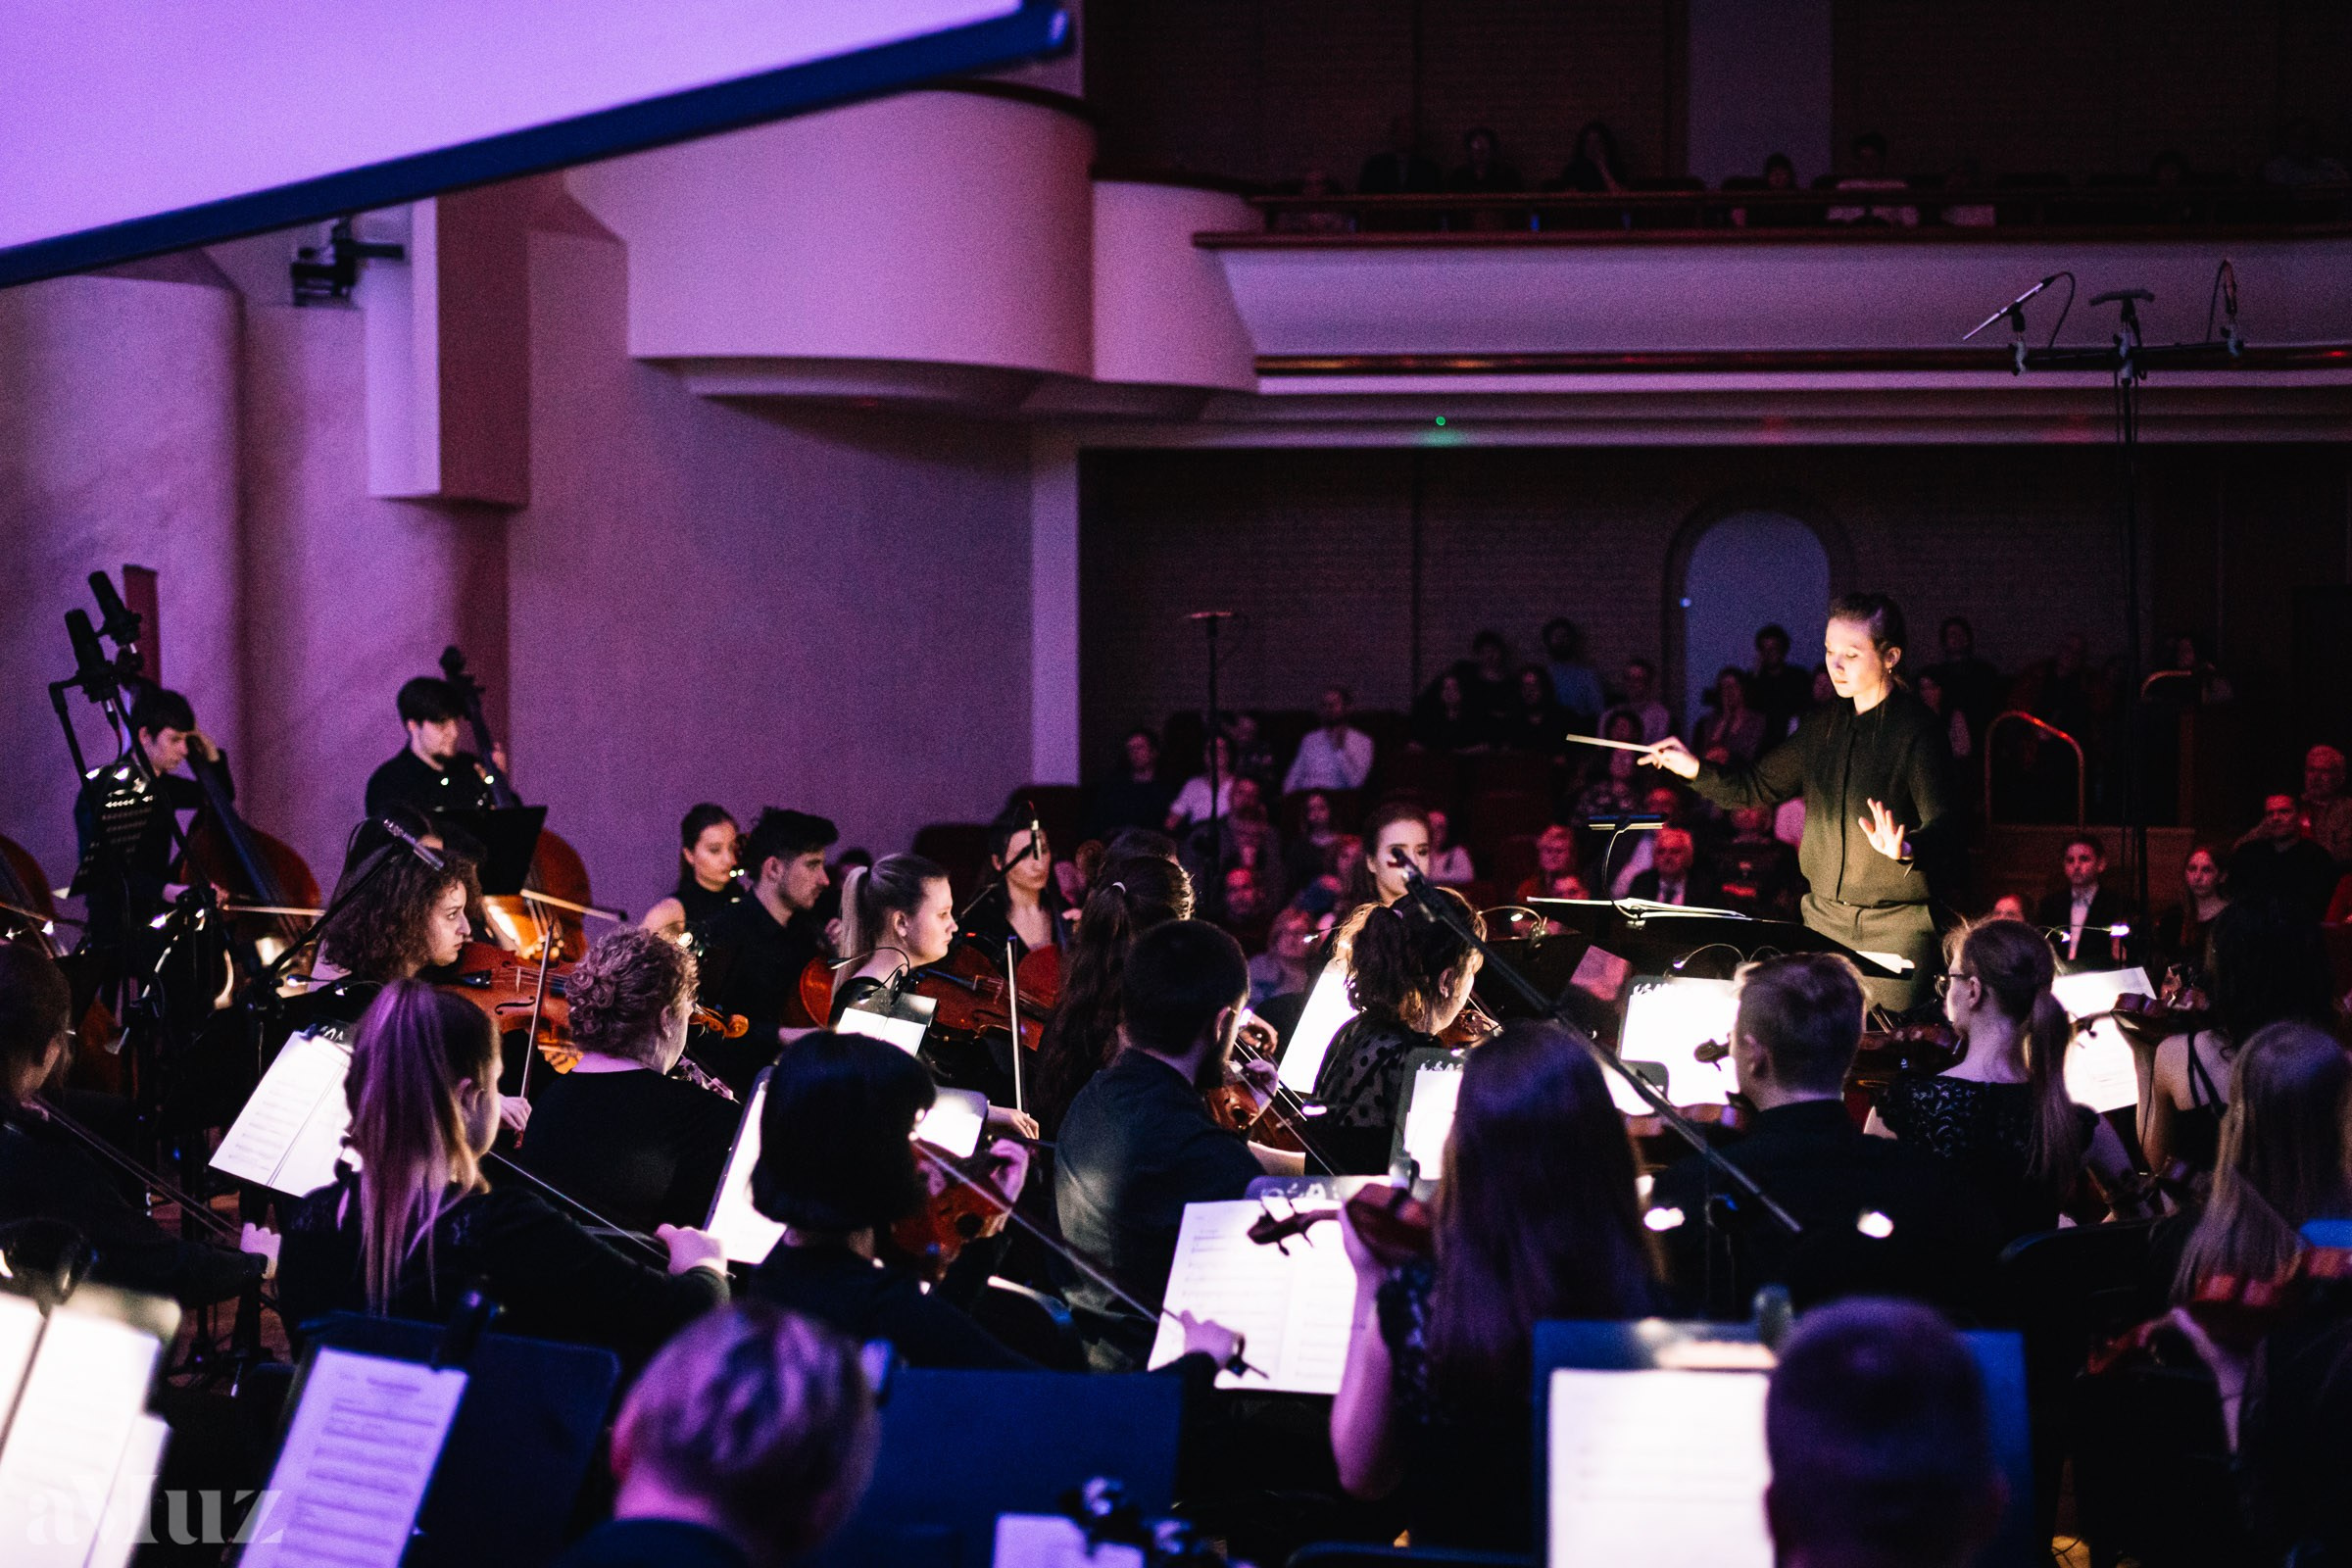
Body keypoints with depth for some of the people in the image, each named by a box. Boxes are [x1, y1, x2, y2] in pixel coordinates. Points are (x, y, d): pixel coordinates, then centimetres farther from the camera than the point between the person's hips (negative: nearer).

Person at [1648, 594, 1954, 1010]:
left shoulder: (1916, 729, -11)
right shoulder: (1824, 724, 10)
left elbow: (1941, 823, -18)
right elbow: (1760, 784, 19)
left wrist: (1905, 849, -39)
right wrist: (1694, 768, 5)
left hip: (1896, 924, -6)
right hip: (1823, 914, 6)